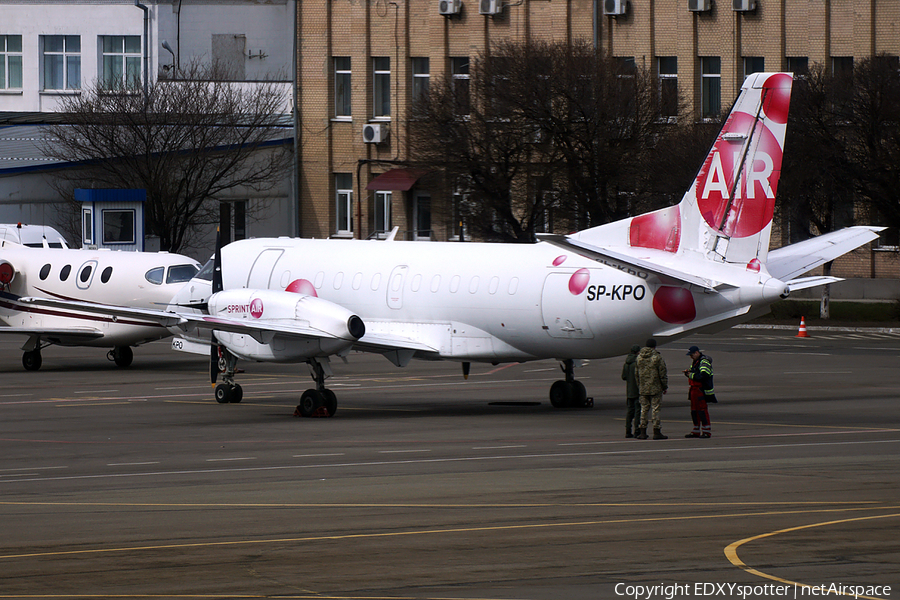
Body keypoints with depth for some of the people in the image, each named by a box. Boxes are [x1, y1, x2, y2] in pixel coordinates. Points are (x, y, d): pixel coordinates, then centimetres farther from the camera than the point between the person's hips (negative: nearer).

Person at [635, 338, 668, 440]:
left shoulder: (639, 357, 6)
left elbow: (636, 373, 11)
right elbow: (663, 373, -7)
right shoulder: (657, 357, -9)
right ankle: (657, 432, -1)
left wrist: (639, 386, 19)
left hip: (643, 389, 5)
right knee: (656, 409, -1)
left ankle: (643, 432, 8)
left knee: (644, 409, 9)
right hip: (655, 388, -4)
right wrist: (665, 387, 2)